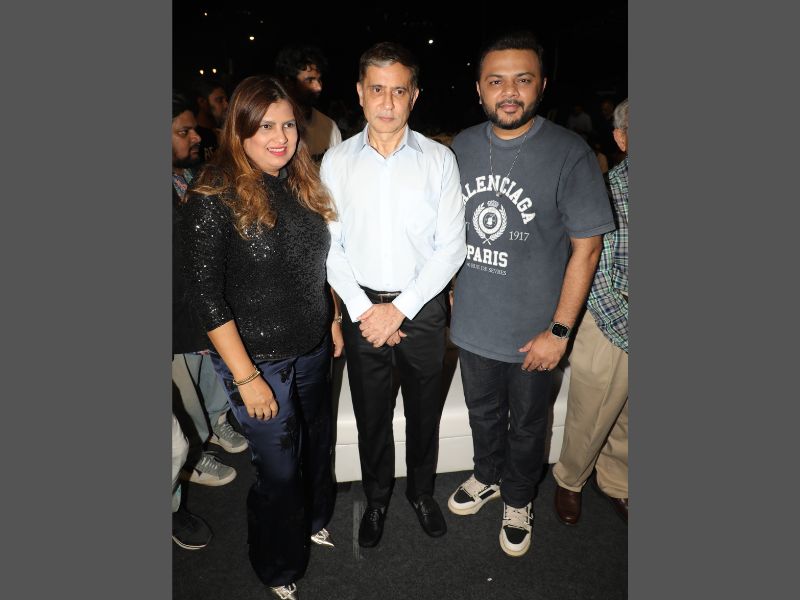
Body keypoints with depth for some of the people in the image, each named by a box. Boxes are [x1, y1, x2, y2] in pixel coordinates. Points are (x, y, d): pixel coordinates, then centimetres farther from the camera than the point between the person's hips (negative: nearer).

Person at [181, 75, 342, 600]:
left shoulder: (303, 183, 1)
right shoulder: (216, 197, -17)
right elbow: (208, 296, -17)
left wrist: (333, 321, 12)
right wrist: (246, 377, -17)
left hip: (314, 351, 6)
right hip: (259, 360, -5)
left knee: (318, 446, 23)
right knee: (279, 468, 10)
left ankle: (316, 522, 54)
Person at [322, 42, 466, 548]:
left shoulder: (439, 160, -5)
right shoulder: (336, 161, -2)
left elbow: (451, 247, -7)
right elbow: (330, 246, -2)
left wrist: (400, 309, -13)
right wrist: (363, 310, -11)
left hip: (422, 307, 0)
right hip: (362, 309, 1)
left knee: (424, 409, 17)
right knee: (371, 413, 15)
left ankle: (422, 491, 44)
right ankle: (377, 498, 41)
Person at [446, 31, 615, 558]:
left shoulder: (570, 153, -15)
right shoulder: (463, 146, 0)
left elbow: (586, 246, -14)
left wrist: (559, 331, -15)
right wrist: (450, 293, 9)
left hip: (533, 331, -4)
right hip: (473, 322, 4)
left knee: (526, 426, 18)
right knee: (483, 413, 25)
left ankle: (518, 499, 45)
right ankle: (487, 476, 53)